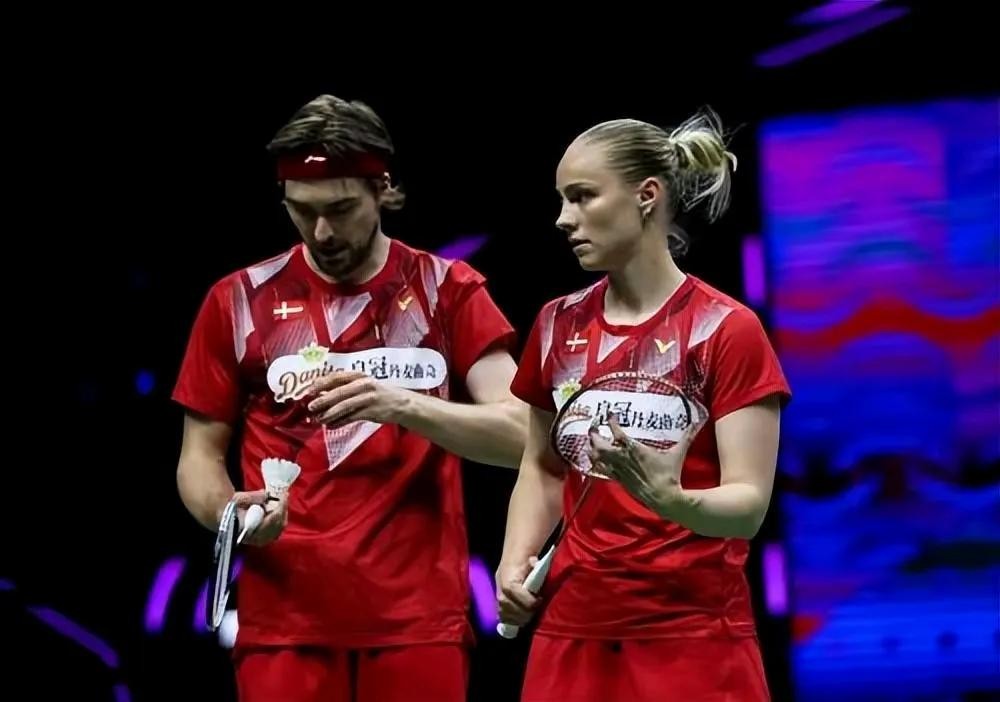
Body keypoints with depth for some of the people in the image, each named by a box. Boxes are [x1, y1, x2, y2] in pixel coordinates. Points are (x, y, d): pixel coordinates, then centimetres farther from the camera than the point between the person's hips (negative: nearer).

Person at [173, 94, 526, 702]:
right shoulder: (241, 302, 6)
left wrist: (404, 404, -21)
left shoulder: (447, 290, 5)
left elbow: (518, 435, -5)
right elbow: (200, 454, 10)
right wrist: (230, 514, -13)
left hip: (417, 617, 0)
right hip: (285, 618, 1)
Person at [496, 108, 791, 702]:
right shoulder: (558, 326, 6)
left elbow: (750, 505, -14)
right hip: (574, 631, 4)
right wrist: (515, 562, 0)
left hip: (694, 639, -4)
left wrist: (671, 498, -33)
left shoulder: (728, 330, -9)